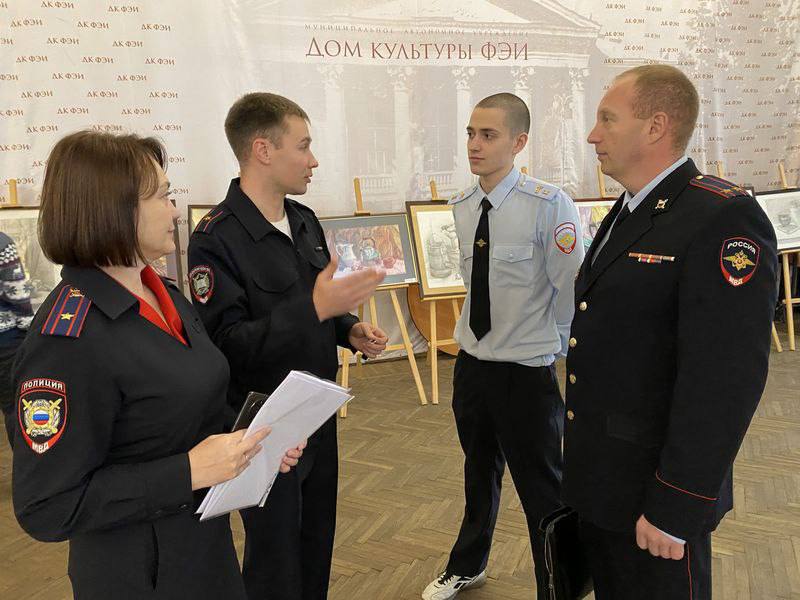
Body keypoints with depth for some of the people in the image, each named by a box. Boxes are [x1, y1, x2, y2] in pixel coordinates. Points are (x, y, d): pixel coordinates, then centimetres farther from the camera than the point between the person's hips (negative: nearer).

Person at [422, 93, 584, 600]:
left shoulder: (550, 206, -21)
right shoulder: (462, 208, 0)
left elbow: (572, 291, -15)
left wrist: (552, 348, -4)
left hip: (527, 370, -6)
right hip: (471, 362, 6)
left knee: (542, 489, 8)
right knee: (479, 473, 25)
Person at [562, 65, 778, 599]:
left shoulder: (723, 220, -20)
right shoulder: (626, 214, 10)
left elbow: (725, 380, -24)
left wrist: (675, 508, -22)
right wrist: (582, 462, 14)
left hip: (653, 491, -8)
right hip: (600, 478, 8)